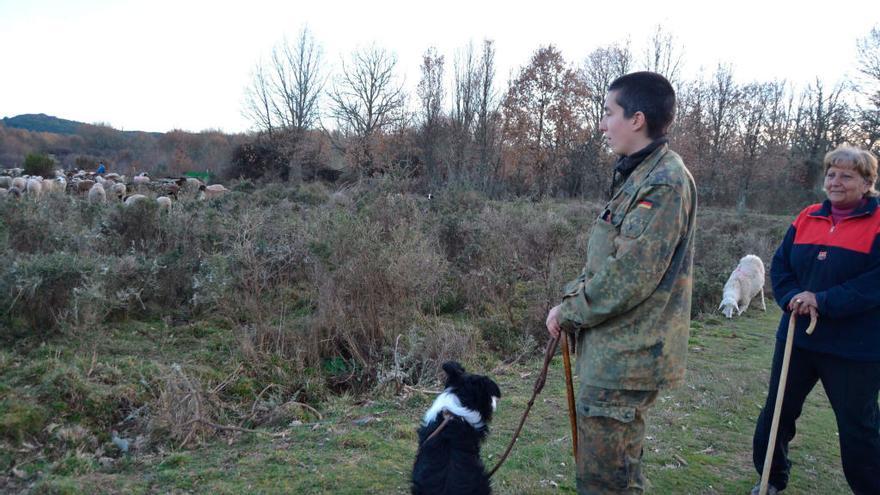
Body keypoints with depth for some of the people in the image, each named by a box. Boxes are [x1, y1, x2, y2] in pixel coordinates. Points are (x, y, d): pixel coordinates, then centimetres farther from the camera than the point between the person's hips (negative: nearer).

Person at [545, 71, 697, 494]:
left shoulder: (663, 183, -19)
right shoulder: (638, 176, 14)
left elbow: (629, 276, -24)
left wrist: (568, 313, -12)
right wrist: (575, 293, 4)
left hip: (624, 359, -10)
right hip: (615, 352, 10)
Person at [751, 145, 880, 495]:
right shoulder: (808, 218, 6)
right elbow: (780, 265, 7)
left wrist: (823, 301, -22)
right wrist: (792, 298, -12)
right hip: (797, 337, 5)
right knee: (777, 411, 14)